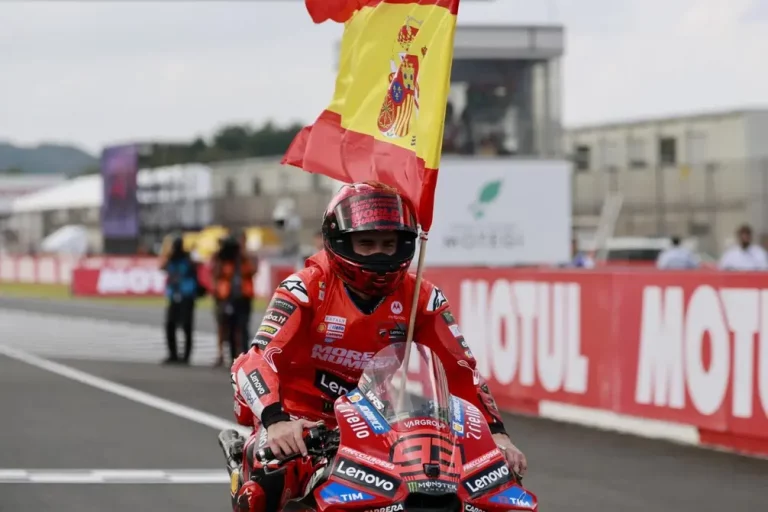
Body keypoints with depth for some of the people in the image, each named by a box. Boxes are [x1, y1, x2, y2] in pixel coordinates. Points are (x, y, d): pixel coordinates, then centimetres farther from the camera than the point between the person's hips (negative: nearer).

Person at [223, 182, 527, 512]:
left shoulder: (420, 298, -2)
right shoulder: (306, 289, -13)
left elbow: (461, 369, -4)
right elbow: (257, 360, -23)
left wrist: (496, 432, -18)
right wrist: (275, 421, -41)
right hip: (301, 419, -4)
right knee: (268, 483, -33)